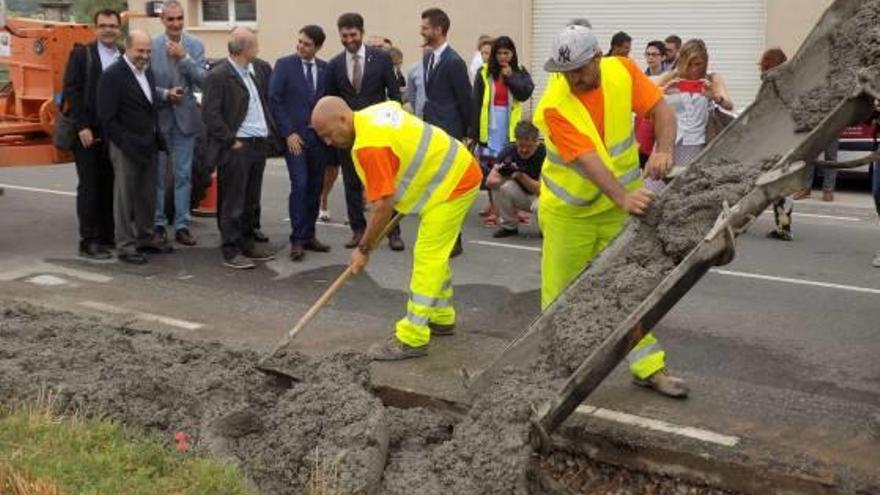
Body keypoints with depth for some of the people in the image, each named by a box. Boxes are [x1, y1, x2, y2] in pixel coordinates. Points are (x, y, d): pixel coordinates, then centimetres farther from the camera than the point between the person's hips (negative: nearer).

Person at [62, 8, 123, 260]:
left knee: (110, 186, 9)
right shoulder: (81, 54, 1)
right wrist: (82, 127, -14)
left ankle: (107, 236, 18)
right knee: (89, 187, 0)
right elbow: (71, 91, -6)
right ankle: (88, 241, 3)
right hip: (88, 133, -3)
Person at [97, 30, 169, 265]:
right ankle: (125, 246, 8)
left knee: (147, 196, 14)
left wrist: (157, 139, 10)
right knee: (125, 197, 1)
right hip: (125, 148, -7)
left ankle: (144, 238, 27)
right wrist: (128, 145, -18)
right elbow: (107, 118, -15)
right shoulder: (112, 76, -13)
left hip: (148, 146, 8)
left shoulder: (147, 72, 12)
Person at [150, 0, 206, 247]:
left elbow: (202, 81, -9)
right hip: (157, 117, -1)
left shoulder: (195, 45, 0)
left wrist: (184, 58, -19)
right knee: (156, 174, 7)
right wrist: (165, 94, -17)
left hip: (185, 117, 1)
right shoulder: (151, 46, -5)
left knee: (183, 175, 7)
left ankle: (182, 225, 14)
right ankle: (157, 225, 18)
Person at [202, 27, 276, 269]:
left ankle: (247, 244, 26)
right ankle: (231, 252, 5)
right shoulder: (218, 76, -11)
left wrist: (267, 135, 11)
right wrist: (231, 140, -15)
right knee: (233, 203, -1)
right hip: (236, 148, -8)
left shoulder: (255, 73, 14)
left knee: (251, 201, 15)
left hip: (258, 145, 8)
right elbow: (210, 114, -14)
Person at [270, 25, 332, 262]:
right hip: (294, 136, -4)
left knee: (315, 188, 6)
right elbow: (275, 100, -4)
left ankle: (309, 235, 15)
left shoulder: (325, 69, 8)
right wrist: (288, 133, -9)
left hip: (319, 136, 4)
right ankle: (297, 240, -5)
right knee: (299, 185, -10)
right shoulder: (284, 64, -1)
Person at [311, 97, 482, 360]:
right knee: (436, 254, 20)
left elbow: (383, 206, -24)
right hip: (458, 172, 10)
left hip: (452, 183, -10)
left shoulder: (369, 146, -25)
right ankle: (441, 318, 33)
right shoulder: (374, 112, 3)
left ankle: (412, 339, -7)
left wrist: (363, 249, -13)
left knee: (427, 259, -10)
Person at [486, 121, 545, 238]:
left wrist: (521, 175, -35)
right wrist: (508, 177, -39)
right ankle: (509, 227, -6)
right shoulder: (509, 151, -13)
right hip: (521, 196, 3)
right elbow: (490, 181, -19)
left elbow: (541, 190, -24)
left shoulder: (544, 154, -22)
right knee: (505, 186, -28)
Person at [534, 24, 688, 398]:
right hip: (568, 209, -2)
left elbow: (661, 110, -9)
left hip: (619, 205, 3)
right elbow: (588, 160, -31)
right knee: (561, 292, 7)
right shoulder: (554, 106, -23)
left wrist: (663, 150, -29)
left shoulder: (623, 71, -11)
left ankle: (649, 367, 12)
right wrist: (624, 197, -44)